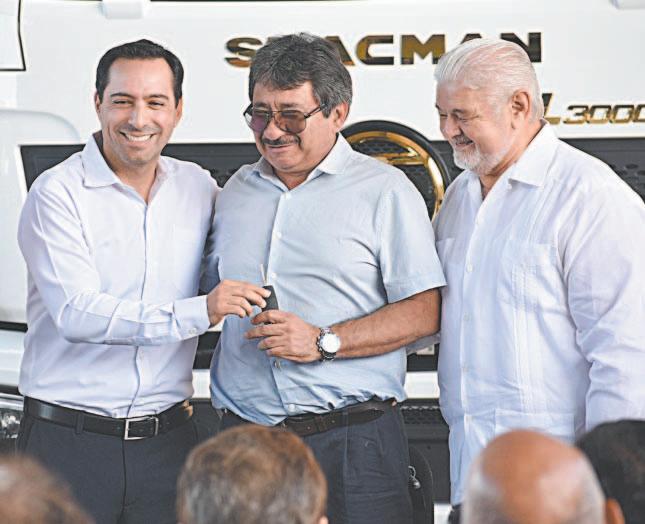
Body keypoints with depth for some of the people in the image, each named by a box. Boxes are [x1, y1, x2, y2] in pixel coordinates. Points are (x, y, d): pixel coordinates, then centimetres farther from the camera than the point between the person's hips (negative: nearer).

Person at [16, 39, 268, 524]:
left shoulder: (199, 188, 9)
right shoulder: (58, 193, -7)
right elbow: (76, 314, -18)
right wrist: (198, 312, -25)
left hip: (167, 442, 4)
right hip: (69, 441, -4)